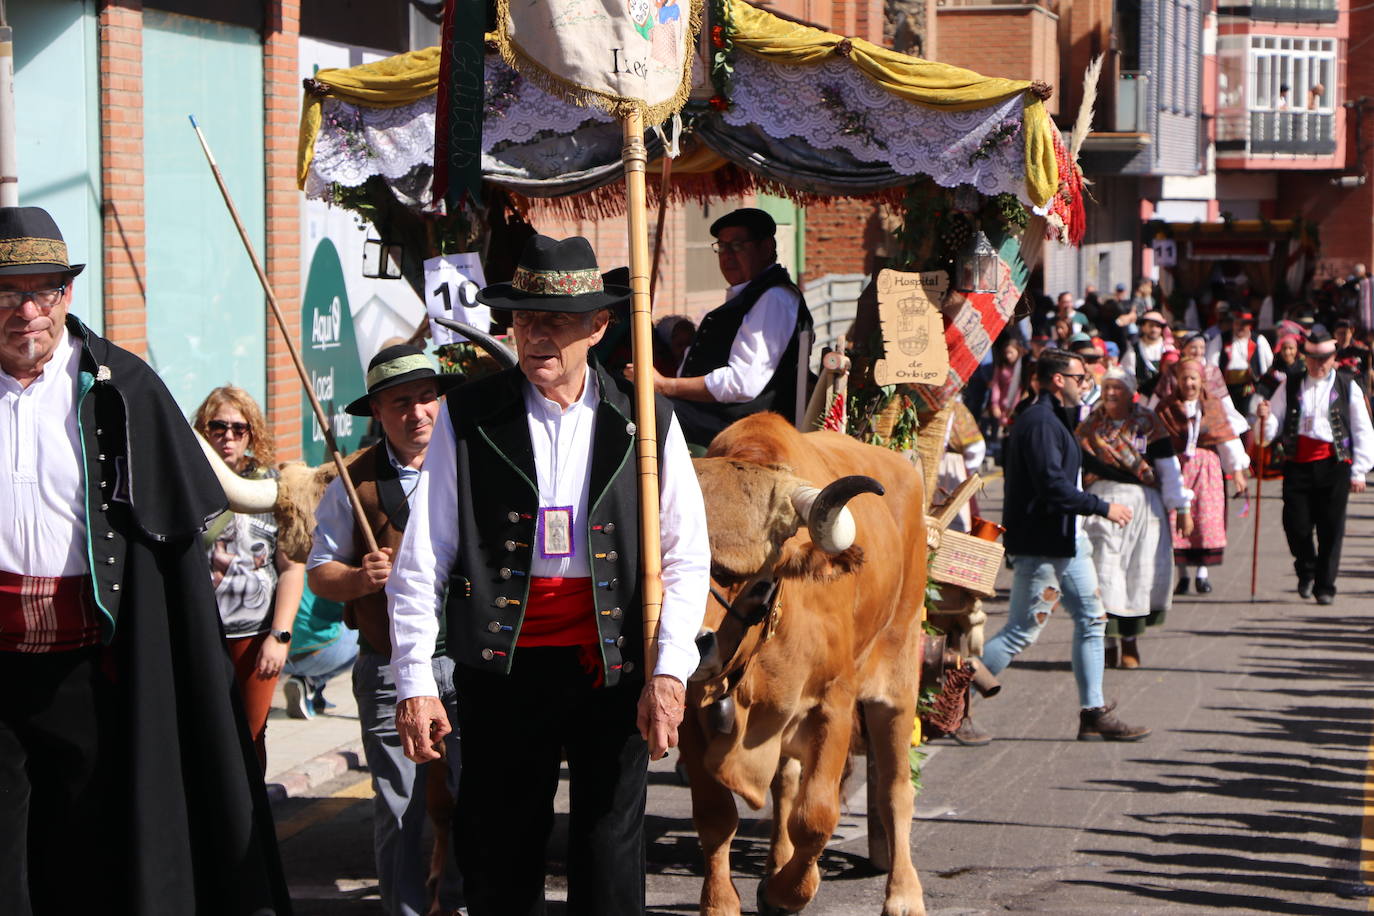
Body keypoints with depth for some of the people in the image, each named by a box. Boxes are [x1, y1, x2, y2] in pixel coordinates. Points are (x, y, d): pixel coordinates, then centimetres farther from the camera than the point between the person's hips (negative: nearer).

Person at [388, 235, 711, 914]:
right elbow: (419, 563, 0)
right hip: (502, 670, 0)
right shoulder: (469, 420, 1)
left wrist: (669, 673, -7)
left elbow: (686, 558, 3)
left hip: (613, 671, 0)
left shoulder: (645, 421, 3)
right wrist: (414, 684, -5)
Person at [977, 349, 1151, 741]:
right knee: (1021, 632, -6)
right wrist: (1102, 508, -19)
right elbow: (1052, 486, -25)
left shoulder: (1054, 419, 17)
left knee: (1091, 620, 9)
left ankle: (1094, 713, 12)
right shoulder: (1039, 422, -17)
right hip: (1040, 546, -11)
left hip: (1065, 540, 11)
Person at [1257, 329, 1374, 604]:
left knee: (1330, 529, -1)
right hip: (1297, 464, 1)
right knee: (1296, 523, -3)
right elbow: (1273, 429, 12)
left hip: (1334, 465, -1)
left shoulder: (1347, 386, 5)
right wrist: (1265, 418, -12)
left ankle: (1325, 586, 10)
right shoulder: (1290, 386, 10)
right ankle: (1306, 571, 25)